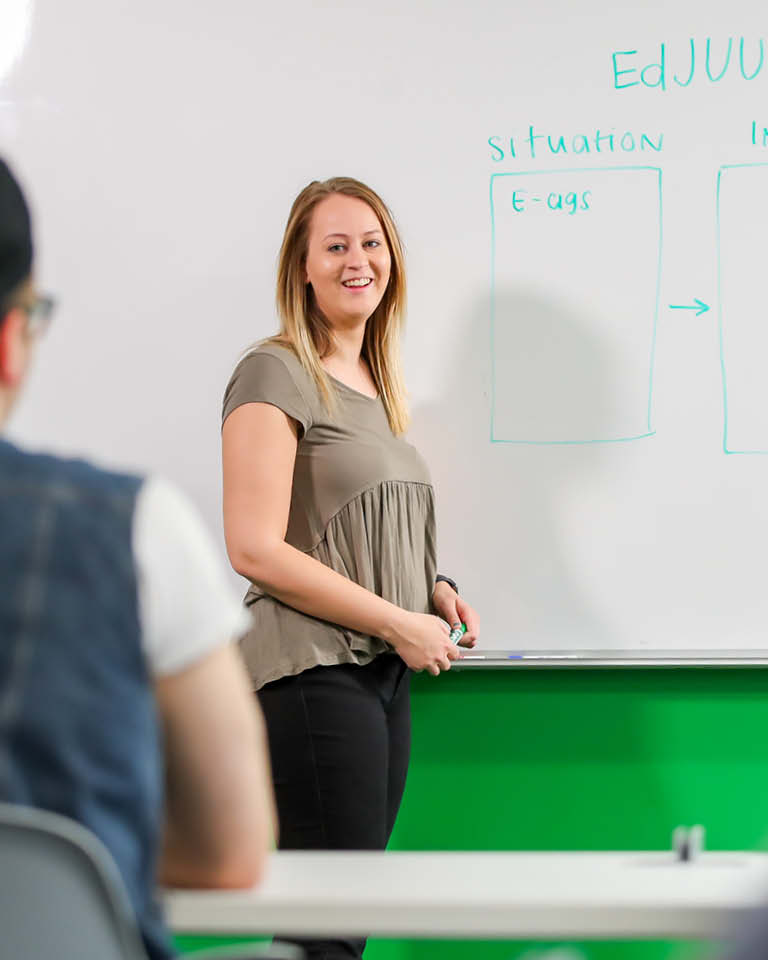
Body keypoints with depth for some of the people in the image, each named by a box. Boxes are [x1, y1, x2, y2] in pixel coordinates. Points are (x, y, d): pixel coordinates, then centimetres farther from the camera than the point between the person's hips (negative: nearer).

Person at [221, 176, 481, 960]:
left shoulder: (373, 385, 17)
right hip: (314, 676, -8)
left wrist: (432, 589, 6)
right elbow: (255, 550, -16)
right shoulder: (276, 375, -8)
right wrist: (399, 623, -13)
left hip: (384, 674, 8)